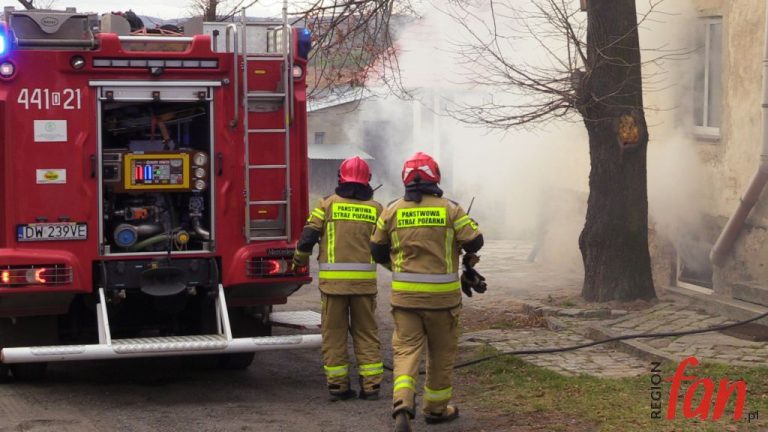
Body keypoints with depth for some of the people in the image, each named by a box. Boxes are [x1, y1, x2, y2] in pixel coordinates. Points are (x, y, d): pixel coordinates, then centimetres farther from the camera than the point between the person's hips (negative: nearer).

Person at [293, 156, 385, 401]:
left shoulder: (328, 204, 0)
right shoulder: (375, 209, 5)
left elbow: (308, 237, -2)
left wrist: (299, 260, 16)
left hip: (333, 279, -1)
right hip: (365, 279, 1)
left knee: (334, 332, 7)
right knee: (366, 332, 10)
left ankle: (337, 385, 8)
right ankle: (371, 385, 9)